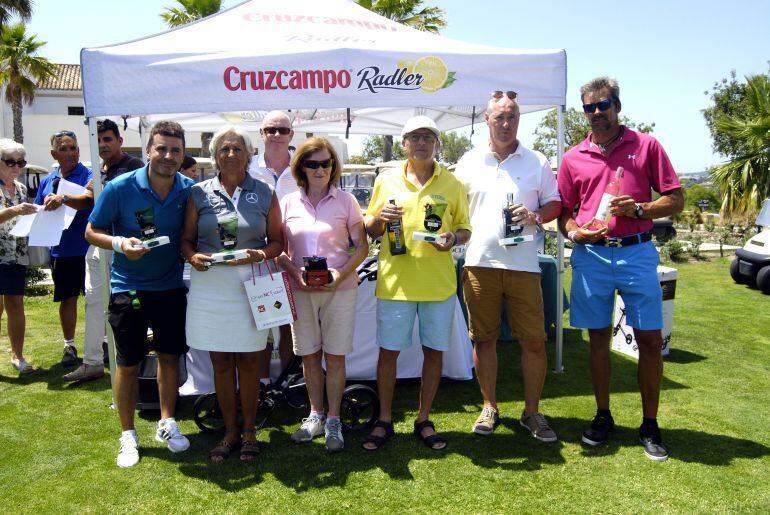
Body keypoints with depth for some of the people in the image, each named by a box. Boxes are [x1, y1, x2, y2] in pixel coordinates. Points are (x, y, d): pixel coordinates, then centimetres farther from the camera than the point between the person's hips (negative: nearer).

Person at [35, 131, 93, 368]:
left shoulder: (88, 175, -4)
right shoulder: (47, 181, 11)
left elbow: (89, 200, -23)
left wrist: (64, 199, -39)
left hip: (87, 247, -4)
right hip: (60, 249, 4)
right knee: (67, 298, 11)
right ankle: (69, 346, 22)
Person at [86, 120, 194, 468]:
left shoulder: (189, 190, -5)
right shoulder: (119, 188, -13)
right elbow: (92, 231, -6)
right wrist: (120, 243, -23)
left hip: (171, 287, 3)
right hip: (128, 287, -2)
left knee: (170, 356, 12)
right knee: (128, 364, 6)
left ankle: (167, 424, 30)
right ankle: (128, 436, 23)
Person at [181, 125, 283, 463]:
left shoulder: (264, 194, 4)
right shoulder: (199, 193, 4)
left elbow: (277, 241, 5)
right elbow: (187, 239, 7)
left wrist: (260, 254, -15)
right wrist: (193, 257, -14)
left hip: (250, 288, -1)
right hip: (209, 287, 1)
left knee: (249, 361, 7)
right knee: (220, 361, 9)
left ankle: (249, 431, 24)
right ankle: (230, 431, 25)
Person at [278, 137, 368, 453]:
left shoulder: (345, 201, 1)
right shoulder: (289, 202, 6)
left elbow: (362, 246, 1)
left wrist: (341, 273, -14)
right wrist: (295, 272, -11)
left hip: (339, 288, -2)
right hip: (300, 289, 2)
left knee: (335, 356, 3)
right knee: (309, 356, 9)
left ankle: (333, 421, 16)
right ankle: (316, 415, 26)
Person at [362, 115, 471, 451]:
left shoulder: (452, 184, 7)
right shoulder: (386, 180, 7)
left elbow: (465, 228, 11)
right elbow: (370, 231, 12)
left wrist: (454, 238, -12)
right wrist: (380, 218, -11)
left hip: (439, 282, 1)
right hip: (394, 281, 0)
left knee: (434, 351, 8)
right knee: (388, 351, 4)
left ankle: (423, 420, 25)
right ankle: (384, 420, 21)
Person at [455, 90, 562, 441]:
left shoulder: (536, 162, 8)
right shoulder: (469, 163, 10)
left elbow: (555, 202, 12)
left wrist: (536, 216, -9)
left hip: (523, 263, 0)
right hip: (479, 262, 1)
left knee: (534, 341, 1)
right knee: (483, 339, 7)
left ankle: (531, 412, 17)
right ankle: (489, 407, 23)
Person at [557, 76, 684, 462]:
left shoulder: (647, 146, 5)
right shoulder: (573, 158, 10)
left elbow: (676, 199, 4)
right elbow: (564, 212, 13)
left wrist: (639, 209, -13)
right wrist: (574, 232, -8)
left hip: (637, 253, -1)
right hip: (591, 256, 2)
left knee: (650, 340, 0)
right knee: (598, 339, 8)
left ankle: (650, 425, 15)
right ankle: (603, 416, 23)